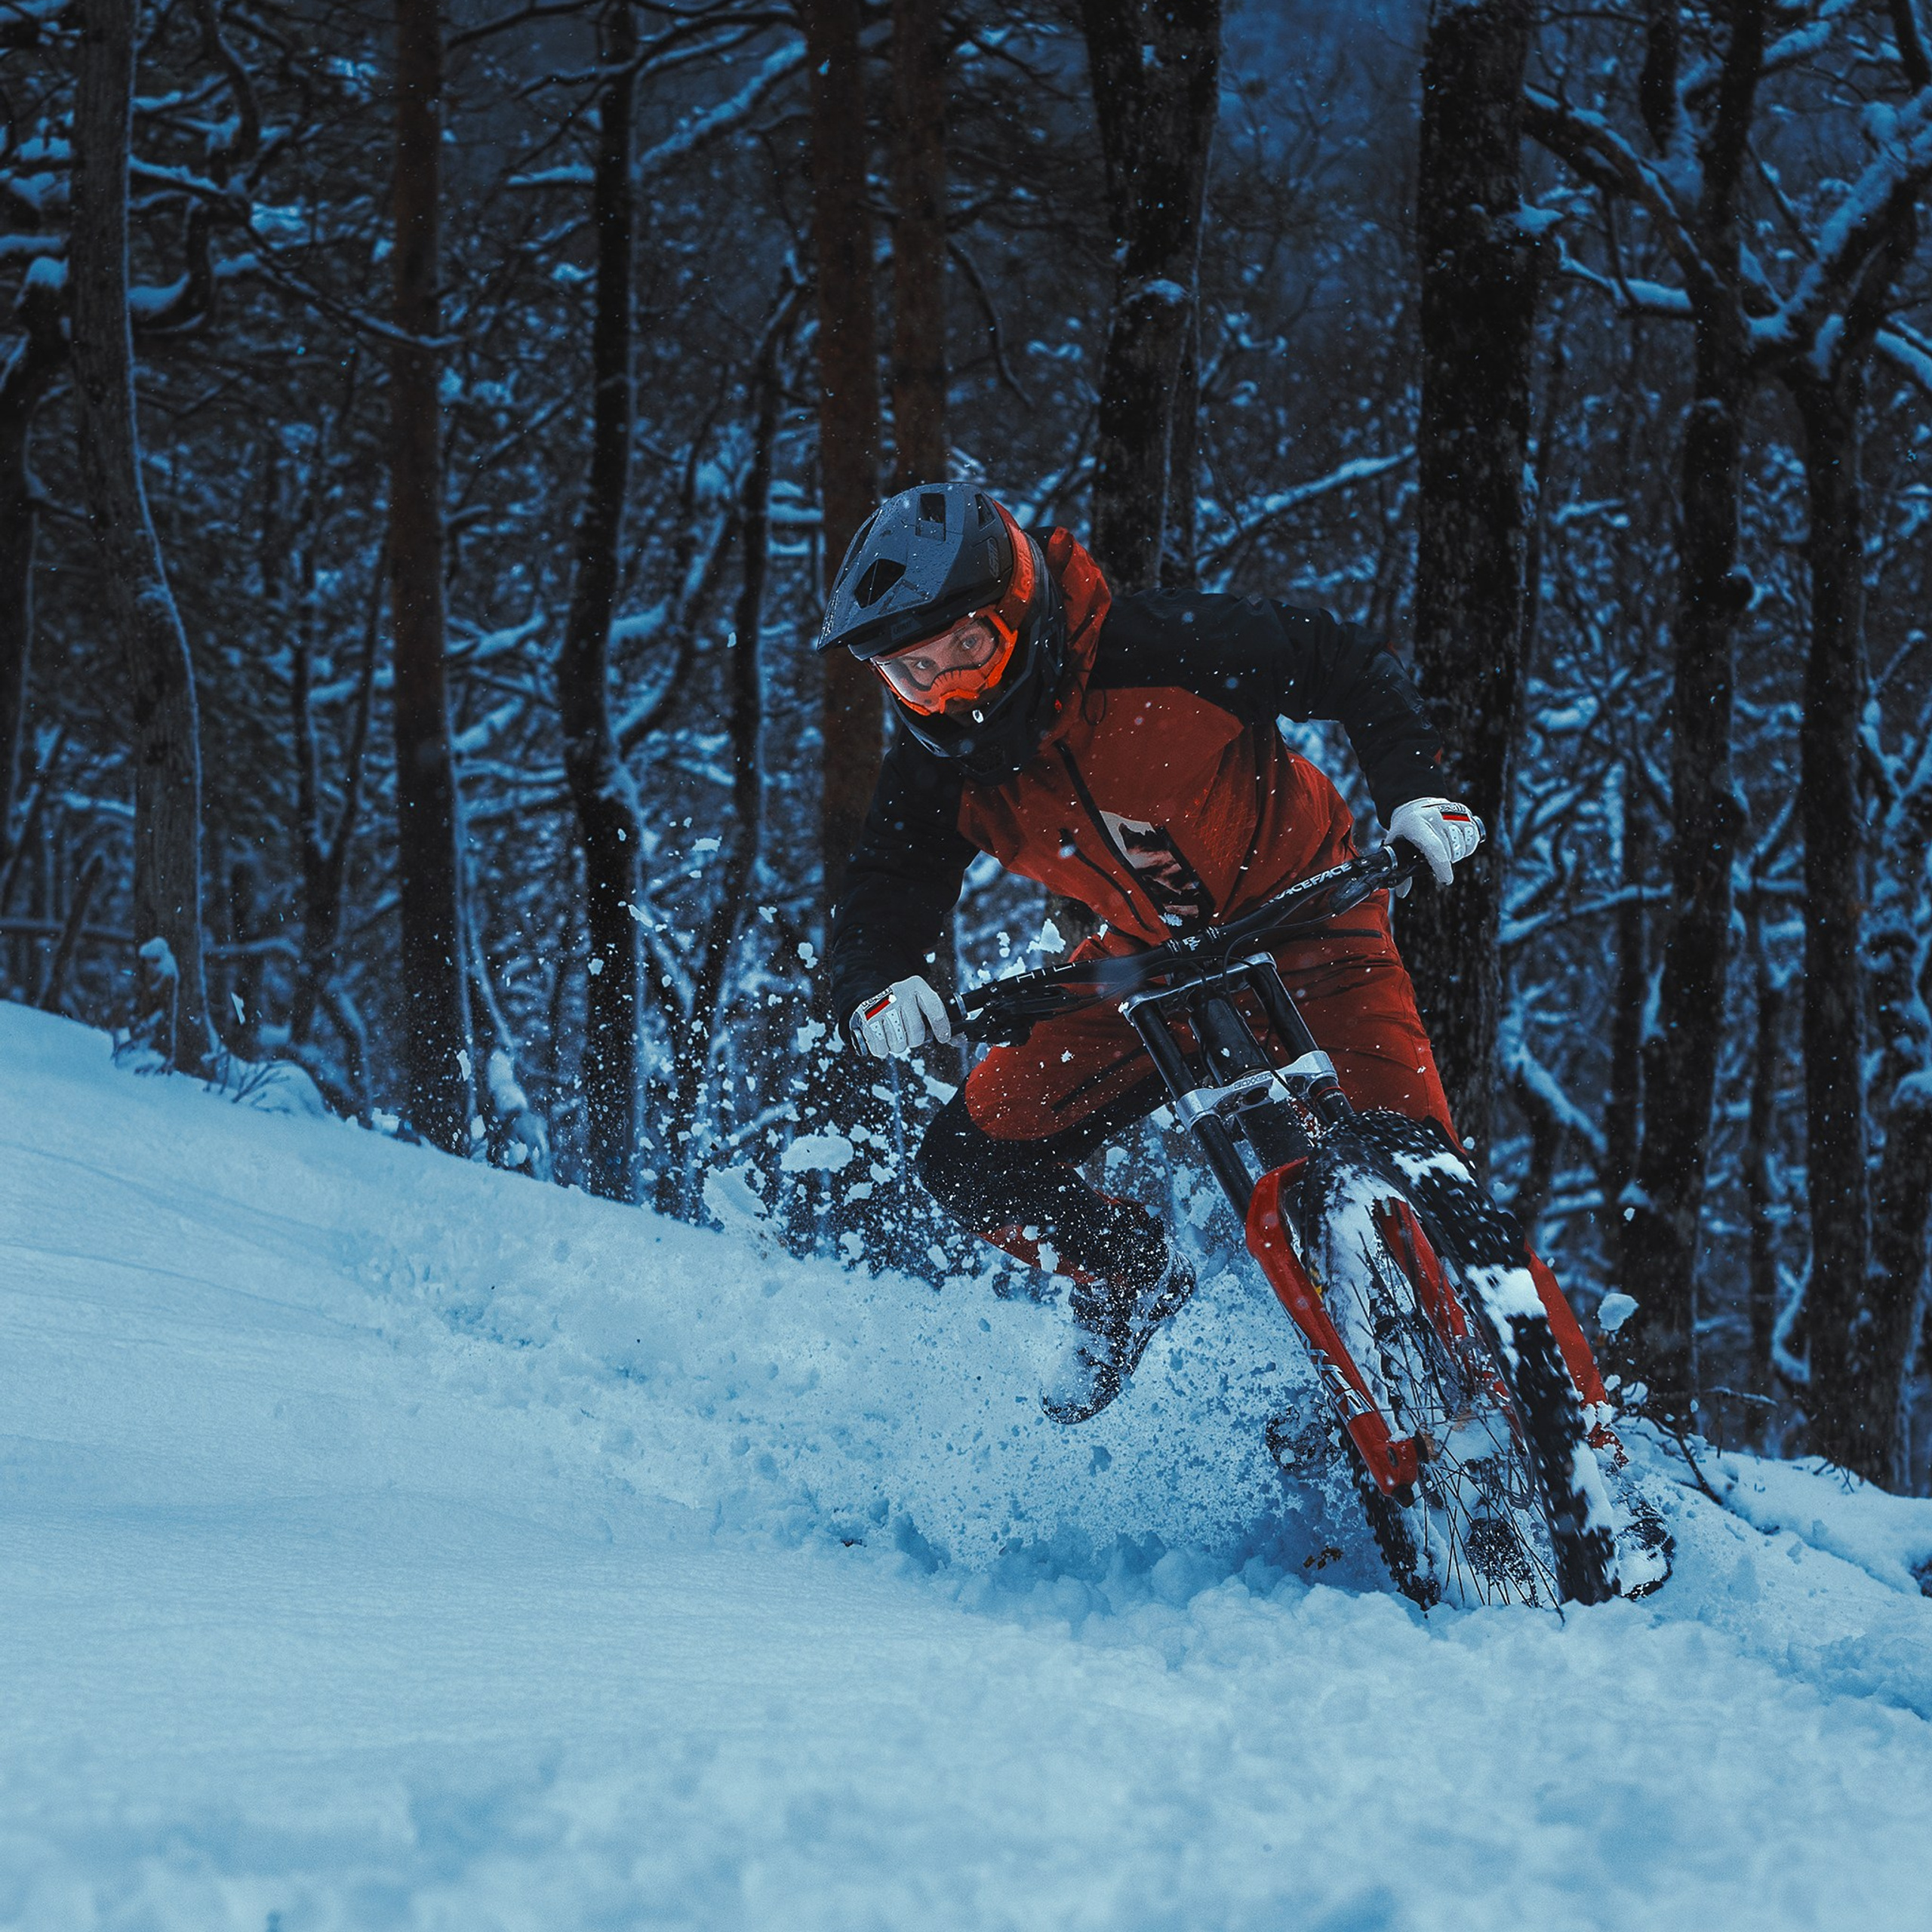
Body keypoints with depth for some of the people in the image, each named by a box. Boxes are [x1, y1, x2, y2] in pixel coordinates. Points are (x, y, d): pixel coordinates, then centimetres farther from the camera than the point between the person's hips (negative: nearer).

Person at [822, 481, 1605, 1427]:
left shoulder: (1161, 647, -28)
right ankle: (1135, 1279, 24)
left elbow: (1347, 667, -16)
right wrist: (875, 987, -37)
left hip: (1305, 921, -5)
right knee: (969, 1162, -4)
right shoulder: (940, 769, -14)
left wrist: (1413, 789, -29)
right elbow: (882, 894, -14)